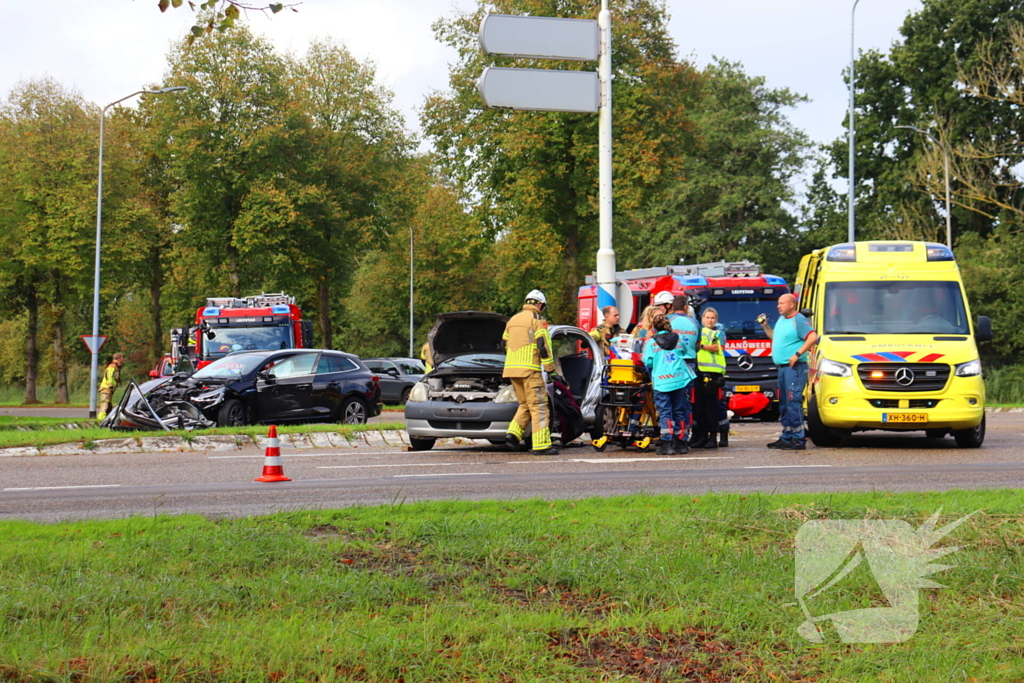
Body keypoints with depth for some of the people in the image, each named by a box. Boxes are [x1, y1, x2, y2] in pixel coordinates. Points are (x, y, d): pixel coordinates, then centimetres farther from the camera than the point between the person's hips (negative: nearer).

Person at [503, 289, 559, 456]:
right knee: (538, 405, -4)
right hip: (529, 369, -7)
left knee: (525, 404, 17)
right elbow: (543, 344, -11)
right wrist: (550, 367, -7)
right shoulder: (536, 319, -3)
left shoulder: (512, 320, 19)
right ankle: (541, 445, -8)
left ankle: (513, 433, -1)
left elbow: (505, 345, 22)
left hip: (511, 368, 7)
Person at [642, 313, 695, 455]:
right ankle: (681, 443, 15)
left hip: (661, 382, -3)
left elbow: (647, 362, -3)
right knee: (679, 411, 11)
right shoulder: (678, 339, 11)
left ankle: (667, 444, -12)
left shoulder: (651, 342, 0)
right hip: (681, 379, 3)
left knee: (664, 412, -3)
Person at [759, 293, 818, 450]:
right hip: (782, 367, 10)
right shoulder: (781, 319, 18)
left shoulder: (798, 320, -10)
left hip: (794, 367, -10)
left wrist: (797, 354, -22)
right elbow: (776, 337, 33)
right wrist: (765, 327, 19)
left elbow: (813, 337, -21)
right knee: (783, 404, 12)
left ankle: (799, 439, -13)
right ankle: (786, 437, 18)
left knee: (793, 402, -13)